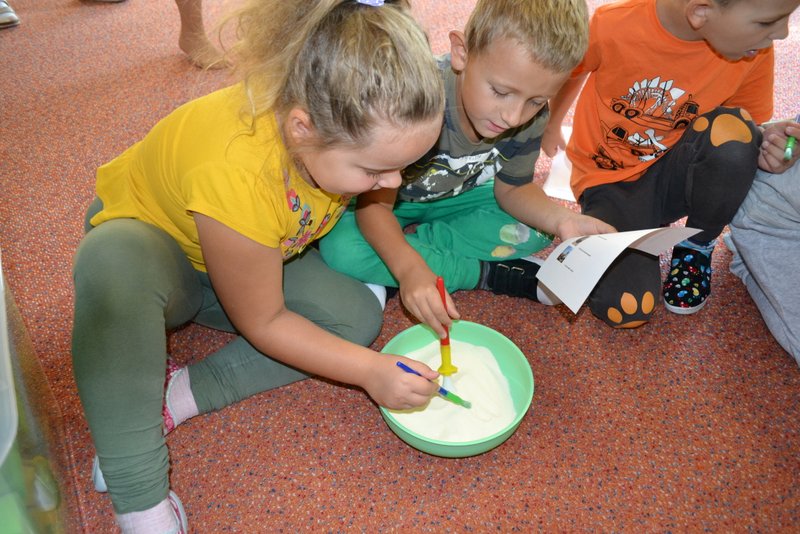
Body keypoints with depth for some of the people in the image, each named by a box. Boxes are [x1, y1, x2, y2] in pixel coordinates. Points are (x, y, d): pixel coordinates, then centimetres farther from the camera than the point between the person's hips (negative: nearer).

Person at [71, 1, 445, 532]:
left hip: (262, 252, 6)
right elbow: (263, 323, -26)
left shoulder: (347, 123, -24)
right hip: (145, 242, -5)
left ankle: (178, 394, -17)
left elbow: (370, 202, 1)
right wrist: (371, 371, -26)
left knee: (358, 314, -17)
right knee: (114, 262, -41)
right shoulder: (236, 175, -41)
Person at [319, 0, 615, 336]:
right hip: (390, 201, -4)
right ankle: (490, 274, -20)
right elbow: (374, 204, -32)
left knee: (535, 226, -11)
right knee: (340, 249, -32)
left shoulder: (530, 117, -21)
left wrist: (561, 218, -28)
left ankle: (412, 238, -14)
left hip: (456, 198, 4)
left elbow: (511, 189, -6)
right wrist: (409, 268, -51)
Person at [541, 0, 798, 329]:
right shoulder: (612, 27, -23)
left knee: (731, 131, -33)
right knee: (626, 308, -27)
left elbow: (748, 127, 1)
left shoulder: (755, 52, -15)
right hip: (609, 180, -3)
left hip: (671, 174, 3)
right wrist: (551, 127, 18)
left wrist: (764, 143, -24)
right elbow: (568, 75, 0)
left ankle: (697, 246, -5)